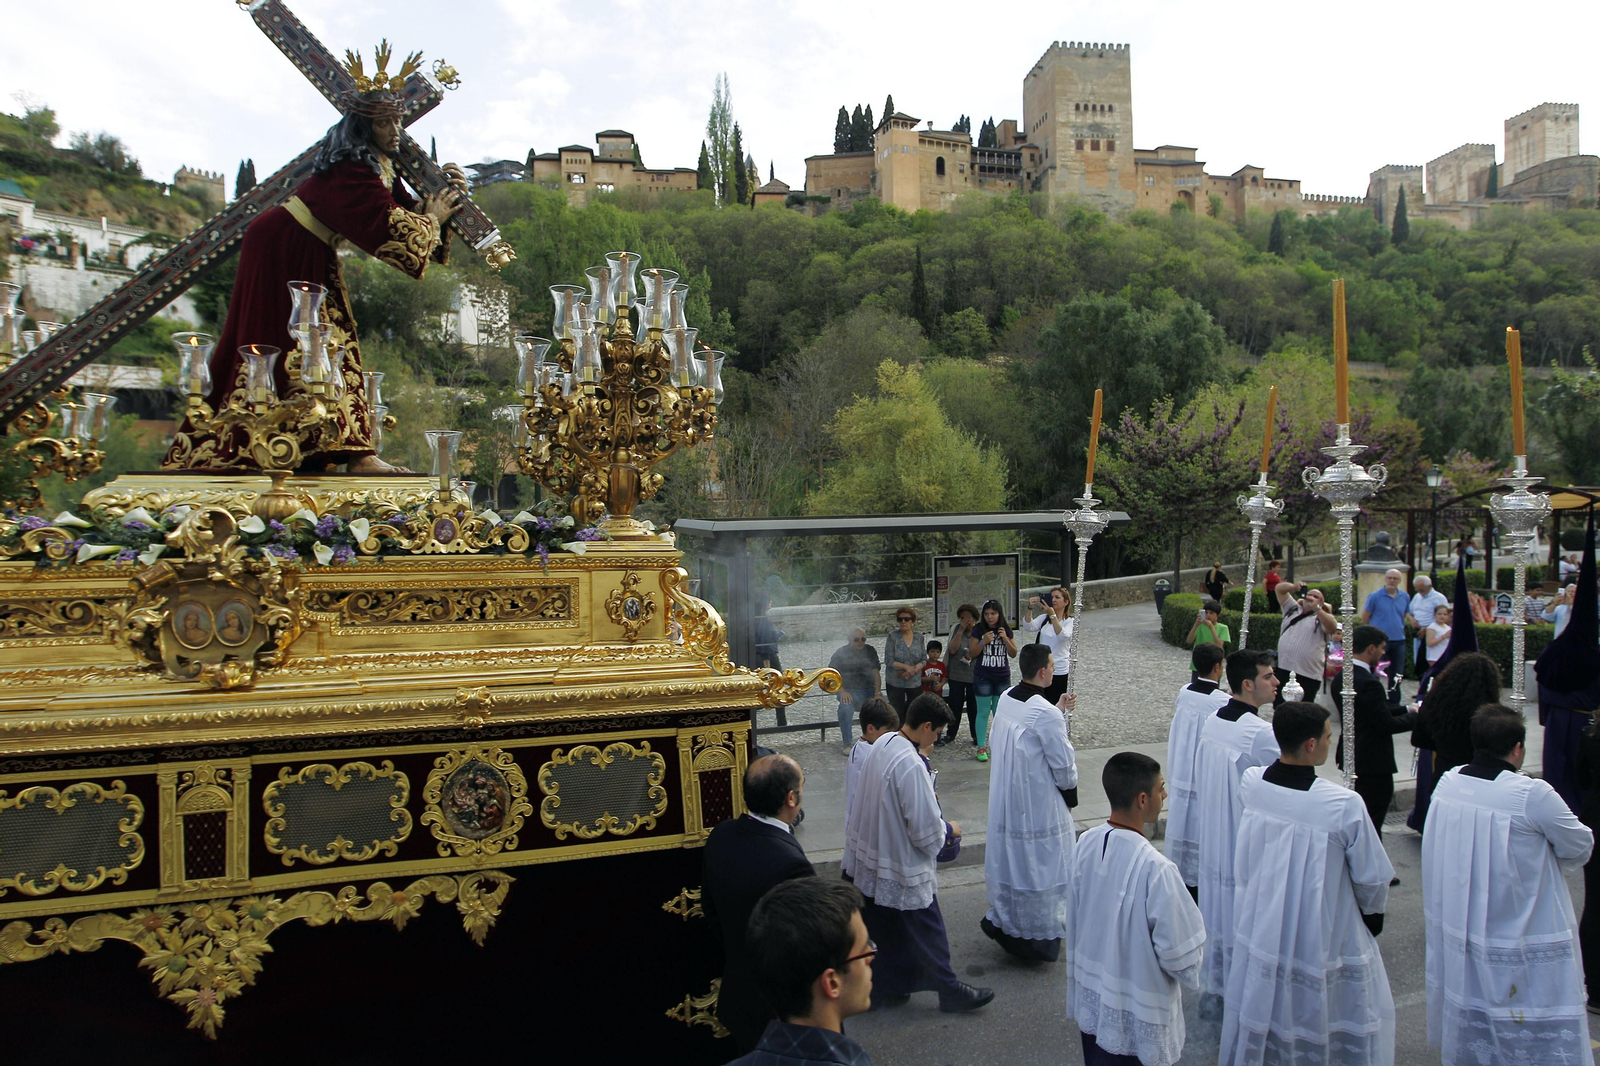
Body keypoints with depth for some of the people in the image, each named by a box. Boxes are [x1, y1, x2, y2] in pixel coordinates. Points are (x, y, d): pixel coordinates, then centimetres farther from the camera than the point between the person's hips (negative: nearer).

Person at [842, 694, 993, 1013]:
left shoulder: (883, 744, -3)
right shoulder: (912, 766, -31)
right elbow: (925, 830, -24)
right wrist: (948, 829, -5)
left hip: (871, 857, 8)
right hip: (904, 868, -8)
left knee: (884, 930, 21)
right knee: (926, 930, 11)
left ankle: (881, 989, 34)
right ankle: (949, 990, 30)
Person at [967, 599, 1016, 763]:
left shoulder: (1006, 630, 3)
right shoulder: (978, 630, -4)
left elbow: (1013, 654, 3)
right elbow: (972, 653, -5)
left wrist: (1006, 639, -12)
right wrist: (983, 641, -20)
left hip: (1003, 677, 2)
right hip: (983, 677, -2)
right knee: (983, 713, 1)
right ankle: (982, 748, 6)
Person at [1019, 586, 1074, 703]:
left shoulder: (1070, 621, -1)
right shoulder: (1043, 618, 10)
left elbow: (1063, 635, -22)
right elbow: (1028, 627, -8)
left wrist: (1052, 615, -27)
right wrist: (1030, 609, -21)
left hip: (1059, 672, -3)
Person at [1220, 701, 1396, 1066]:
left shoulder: (1249, 784, -15)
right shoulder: (1344, 806, -28)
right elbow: (1373, 877, -12)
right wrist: (1373, 913, 9)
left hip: (1262, 934, 4)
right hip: (1326, 937, -4)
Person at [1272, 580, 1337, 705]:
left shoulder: (1322, 617, 6)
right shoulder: (1293, 609, 19)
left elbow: (1333, 628, -17)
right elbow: (1280, 588, 18)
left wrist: (1316, 608, -24)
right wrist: (1294, 587, -2)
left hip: (1307, 676, -4)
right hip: (1282, 671, 5)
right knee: (1278, 709, 8)